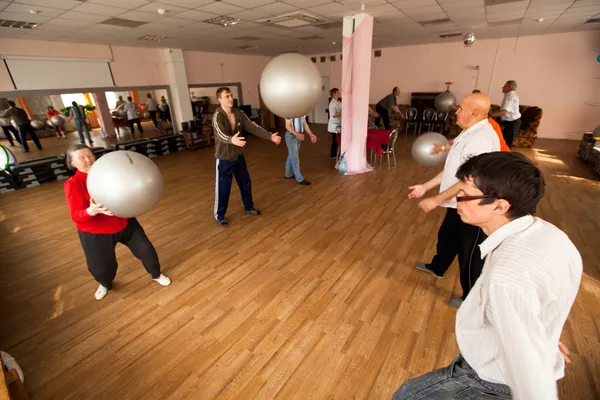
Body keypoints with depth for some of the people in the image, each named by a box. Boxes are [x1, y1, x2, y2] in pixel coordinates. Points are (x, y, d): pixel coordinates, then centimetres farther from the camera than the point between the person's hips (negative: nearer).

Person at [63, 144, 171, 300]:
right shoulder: (73, 184, -17)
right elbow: (76, 216, -23)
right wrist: (92, 211, -44)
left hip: (125, 223, 3)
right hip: (95, 233, -2)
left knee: (146, 249, 9)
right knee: (101, 267, 10)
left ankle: (156, 274, 37)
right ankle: (105, 284, 48)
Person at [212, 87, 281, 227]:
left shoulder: (239, 113, -1)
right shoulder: (217, 116, -20)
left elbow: (253, 127, -5)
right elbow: (221, 134, -38)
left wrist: (270, 136, -17)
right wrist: (232, 140, -60)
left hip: (238, 156, 6)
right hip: (224, 159, -6)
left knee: (246, 184, 17)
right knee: (223, 188, 5)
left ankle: (249, 207, 40)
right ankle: (219, 215, 26)